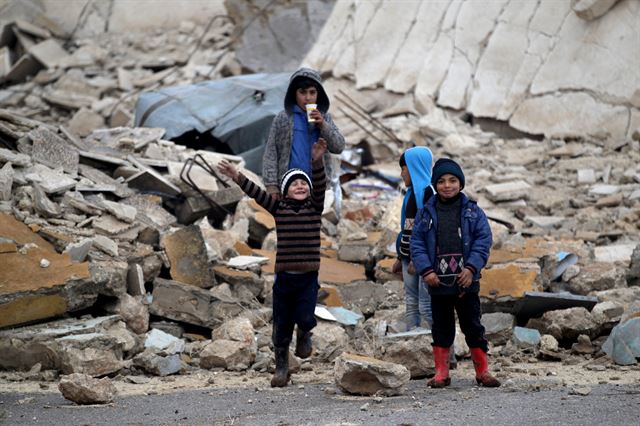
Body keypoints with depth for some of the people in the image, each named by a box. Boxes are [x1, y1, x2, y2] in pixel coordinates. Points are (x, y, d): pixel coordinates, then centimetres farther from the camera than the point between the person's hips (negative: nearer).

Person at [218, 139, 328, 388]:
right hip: (284, 276, 1)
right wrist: (238, 178, -16)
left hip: (308, 276, -1)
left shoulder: (315, 207, 4)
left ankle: (304, 334, 20)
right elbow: (257, 193, -3)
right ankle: (281, 368, 20)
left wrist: (317, 162, -26)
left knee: (305, 318, -16)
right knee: (281, 327, 6)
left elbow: (320, 185, -11)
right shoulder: (279, 208, 6)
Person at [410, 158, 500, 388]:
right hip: (437, 282, 1)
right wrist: (426, 270, -10)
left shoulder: (472, 211, 2)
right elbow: (417, 243, 2)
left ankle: (482, 371, 12)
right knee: (441, 327, 8)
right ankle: (441, 372, 13)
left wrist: (471, 268, -13)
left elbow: (483, 240, -2)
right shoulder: (427, 213, 4)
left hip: (466, 281, -1)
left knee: (473, 325, 6)